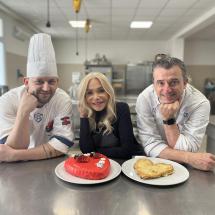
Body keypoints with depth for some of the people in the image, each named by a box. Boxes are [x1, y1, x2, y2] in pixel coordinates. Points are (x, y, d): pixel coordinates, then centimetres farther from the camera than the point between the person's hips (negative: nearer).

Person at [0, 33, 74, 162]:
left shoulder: (63, 100, -14)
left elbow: (61, 146, -18)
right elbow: (13, 149, -18)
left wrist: (14, 155, -23)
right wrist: (24, 112, -30)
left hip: (51, 163, 0)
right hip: (16, 168, 1)